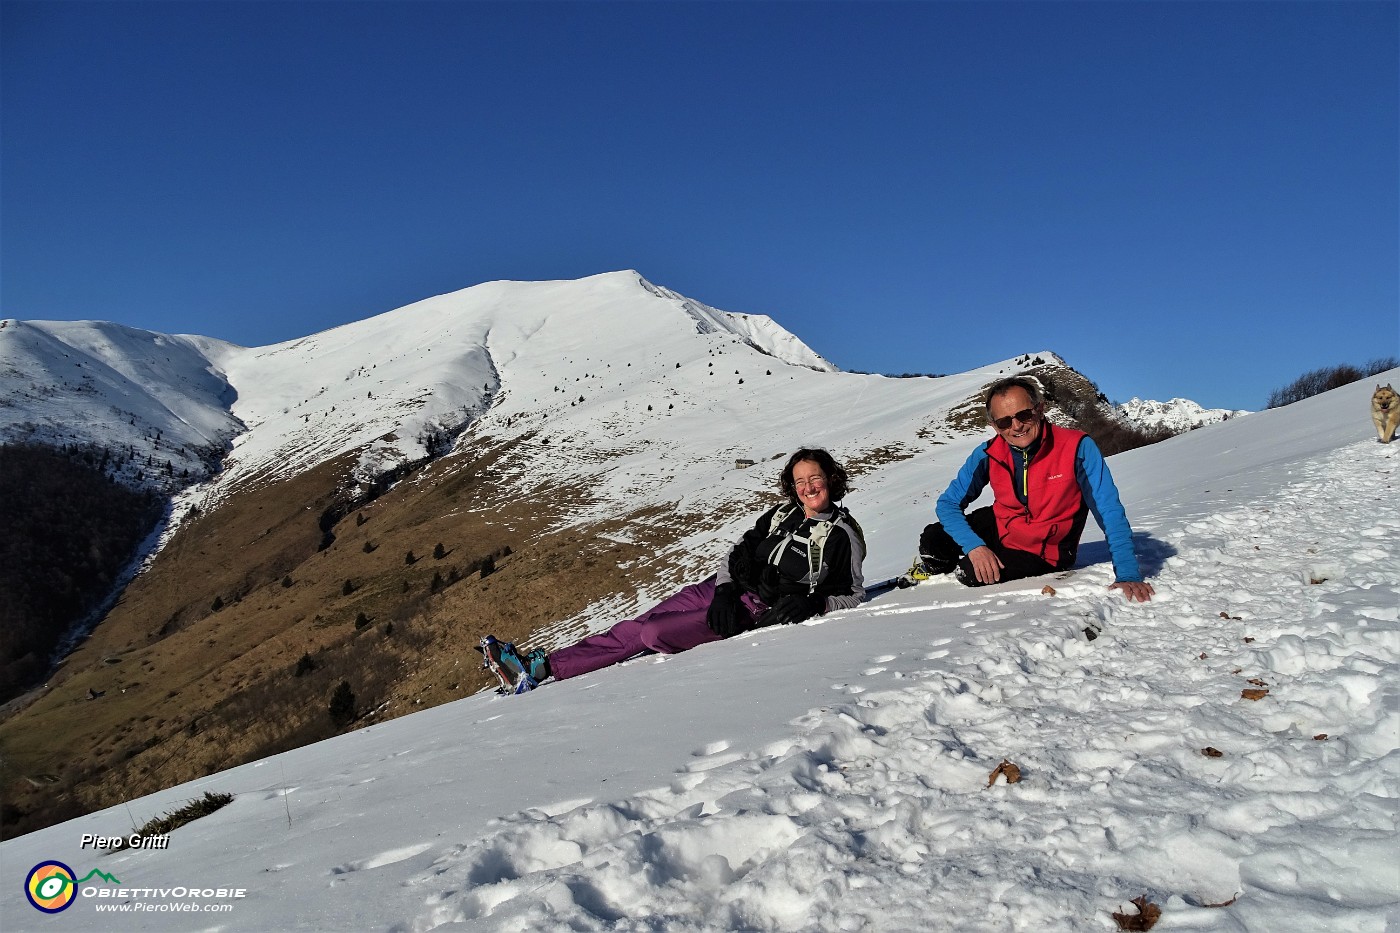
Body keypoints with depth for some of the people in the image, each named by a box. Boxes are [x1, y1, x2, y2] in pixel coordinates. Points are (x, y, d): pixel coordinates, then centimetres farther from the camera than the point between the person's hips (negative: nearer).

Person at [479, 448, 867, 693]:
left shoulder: (842, 536, -7)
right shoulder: (781, 514, 9)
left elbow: (852, 595, -3)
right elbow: (738, 553, 10)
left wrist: (810, 604, -20)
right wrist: (724, 591, -8)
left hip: (760, 611, -6)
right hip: (724, 590, 6)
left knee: (652, 634, -18)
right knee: (630, 629, -2)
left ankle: (544, 669, -8)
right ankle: (536, 666, 1)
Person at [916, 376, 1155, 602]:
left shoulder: (1078, 448, -25)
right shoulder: (988, 454, -15)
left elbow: (1110, 513, -25)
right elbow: (948, 503, -10)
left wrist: (1128, 575, -34)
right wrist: (974, 546, -27)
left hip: (1044, 552, -3)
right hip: (999, 527, 3)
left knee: (974, 574, -27)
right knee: (932, 542, -18)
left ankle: (963, 568, 11)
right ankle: (934, 570, 20)